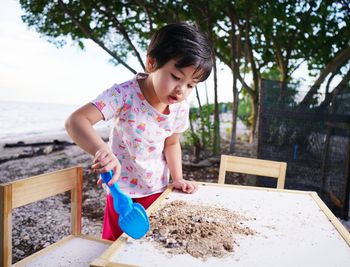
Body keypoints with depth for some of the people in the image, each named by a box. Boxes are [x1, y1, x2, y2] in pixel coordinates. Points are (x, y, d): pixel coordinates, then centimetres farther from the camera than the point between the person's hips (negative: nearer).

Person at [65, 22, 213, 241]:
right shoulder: (125, 94, -25)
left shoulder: (181, 108, -9)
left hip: (158, 192, 4)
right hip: (123, 194, -4)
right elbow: (75, 121, -34)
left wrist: (177, 178, -2)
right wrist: (102, 150, -51)